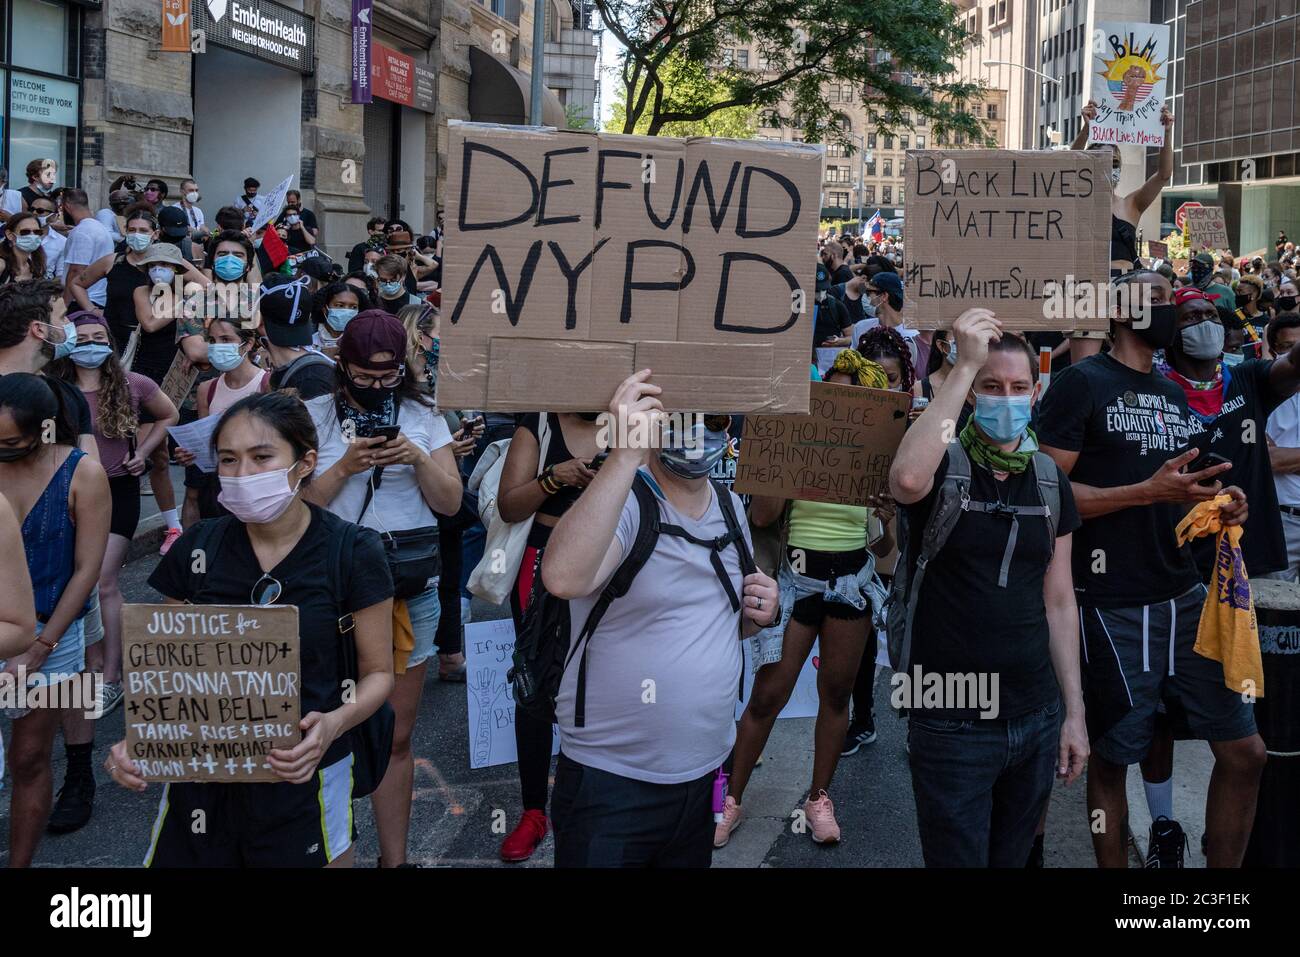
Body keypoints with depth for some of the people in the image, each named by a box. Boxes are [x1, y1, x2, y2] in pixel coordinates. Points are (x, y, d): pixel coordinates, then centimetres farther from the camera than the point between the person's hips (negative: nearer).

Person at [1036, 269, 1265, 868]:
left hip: (1185, 596, 7)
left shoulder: (1175, 395, 16)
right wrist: (1149, 491, -21)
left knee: (1244, 753, 5)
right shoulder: (1081, 382, -5)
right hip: (1112, 608, -6)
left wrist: (1220, 509, 4)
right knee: (1111, 761, 5)